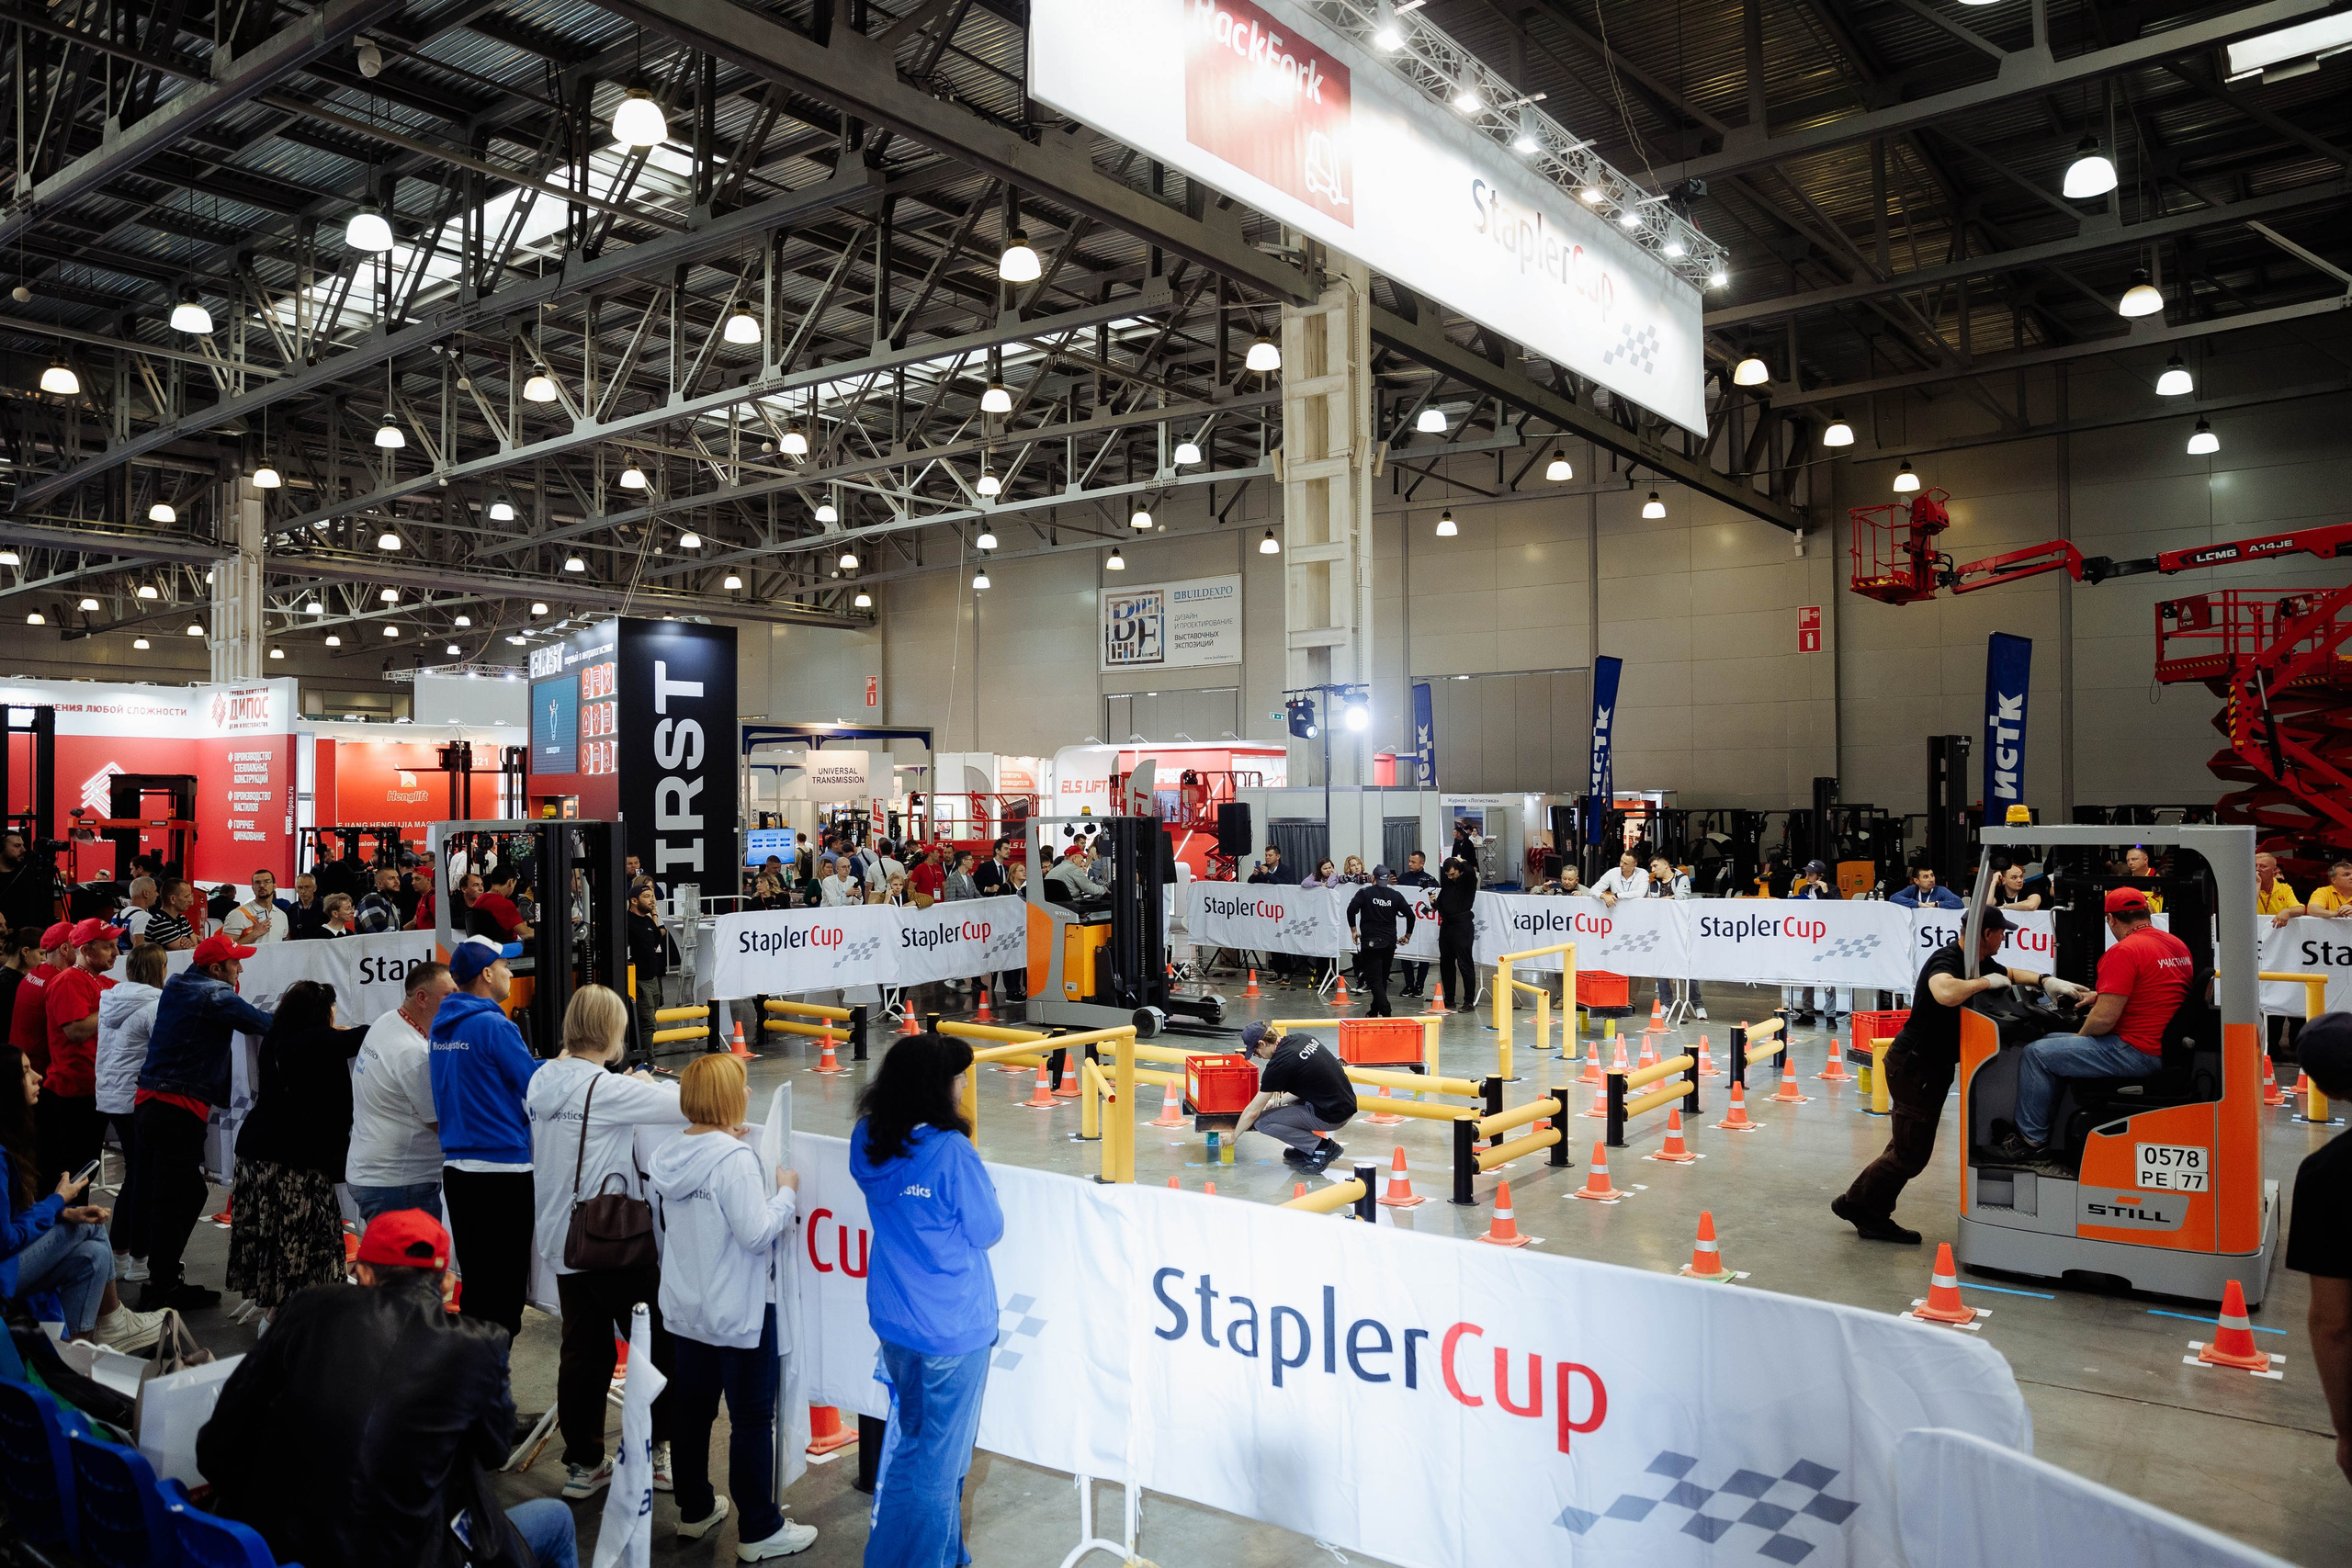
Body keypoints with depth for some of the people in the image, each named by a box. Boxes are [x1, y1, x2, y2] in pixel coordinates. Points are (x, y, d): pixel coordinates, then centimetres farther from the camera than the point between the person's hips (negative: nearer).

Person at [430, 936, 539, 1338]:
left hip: (456, 1166, 8)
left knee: (476, 1280, 16)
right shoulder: (494, 1025, -15)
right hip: (503, 1167, -8)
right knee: (505, 1289, 0)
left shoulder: (442, 1025, 11)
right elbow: (535, 1087, -13)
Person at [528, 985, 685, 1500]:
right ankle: (654, 1452, 14)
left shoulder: (542, 1081, 3)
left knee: (583, 1351, 15)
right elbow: (689, 1105, -22)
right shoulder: (608, 1089, -20)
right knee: (661, 1346, 7)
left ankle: (583, 1464, 21)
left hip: (561, 1241, 8)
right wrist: (646, 1085, -3)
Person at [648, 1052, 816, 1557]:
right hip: (739, 1316, -8)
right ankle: (759, 1531, 13)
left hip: (684, 1309, 8)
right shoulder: (737, 1160, -24)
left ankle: (695, 1510, 33)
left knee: (690, 1409, 19)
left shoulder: (668, 1154, 0)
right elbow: (757, 1234, -25)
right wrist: (786, 1193, -9)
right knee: (752, 1420, 4)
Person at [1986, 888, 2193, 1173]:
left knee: (2037, 1054, -6)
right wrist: (2102, 996, 28)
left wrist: (2080, 1036, -3)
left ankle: (2030, 1140, 3)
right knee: (2053, 1042, 20)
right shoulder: (2178, 945, 11)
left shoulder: (2124, 951, -19)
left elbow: (2104, 1019, -22)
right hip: (2163, 1047, 10)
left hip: (2136, 1052, -10)